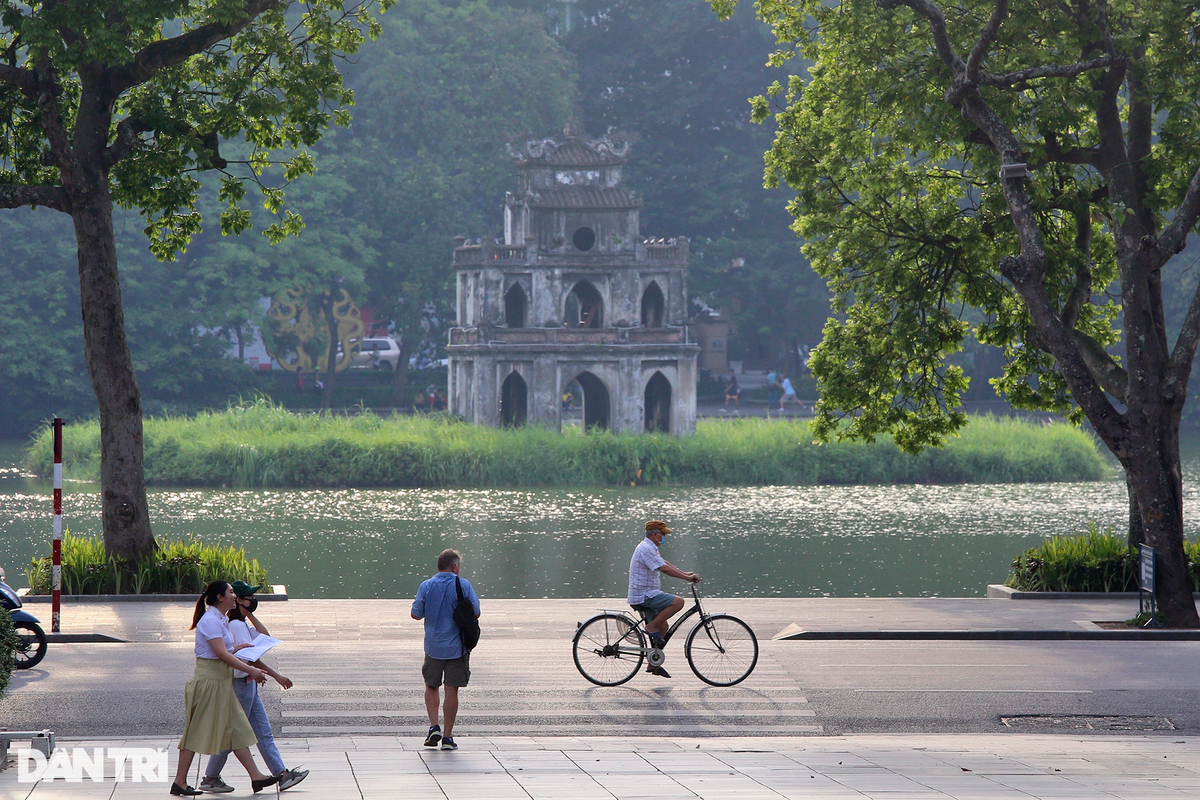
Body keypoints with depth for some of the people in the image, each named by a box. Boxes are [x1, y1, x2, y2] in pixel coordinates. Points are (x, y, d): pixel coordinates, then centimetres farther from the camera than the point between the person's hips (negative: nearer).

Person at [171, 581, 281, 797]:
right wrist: (250, 670, -18)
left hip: (222, 682, 10)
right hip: (208, 680, -10)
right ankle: (179, 783, 2)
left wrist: (250, 669, 9)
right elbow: (222, 654, -21)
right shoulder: (210, 620, -16)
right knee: (196, 732, -4)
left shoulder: (221, 620, 15)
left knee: (237, 729, 8)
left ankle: (256, 777, 8)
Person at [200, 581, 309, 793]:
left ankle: (282, 775, 6)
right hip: (240, 684, -10)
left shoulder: (243, 624, 14)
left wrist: (250, 615, 8)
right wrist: (276, 675, -22)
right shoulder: (236, 625, -17)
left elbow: (265, 636, 13)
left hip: (249, 686, 10)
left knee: (264, 733, 7)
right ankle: (210, 778, 8)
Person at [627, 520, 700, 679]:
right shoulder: (646, 549, -18)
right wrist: (687, 578, -21)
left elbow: (665, 563, 23)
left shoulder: (649, 548, 17)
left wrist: (685, 574, 13)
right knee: (678, 602, -21)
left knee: (662, 627, 13)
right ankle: (651, 627, -12)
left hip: (647, 595, 11)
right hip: (644, 596, -11)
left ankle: (654, 664, 18)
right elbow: (665, 569, -24)